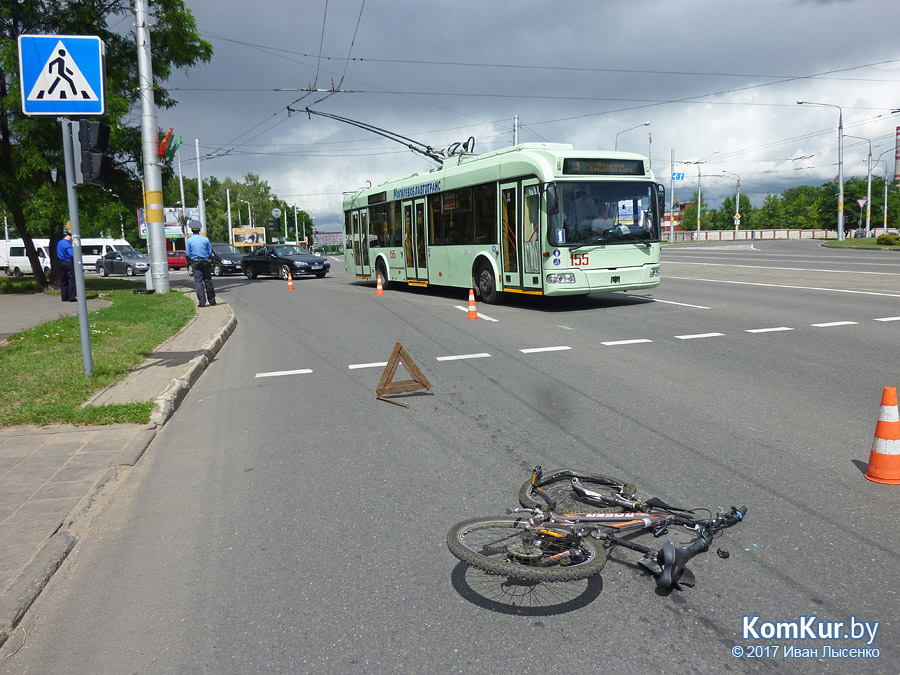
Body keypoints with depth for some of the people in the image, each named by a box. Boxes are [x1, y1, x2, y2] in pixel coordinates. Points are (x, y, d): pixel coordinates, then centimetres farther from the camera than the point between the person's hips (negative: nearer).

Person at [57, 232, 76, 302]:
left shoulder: (60, 243, 12)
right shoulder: (67, 244, -18)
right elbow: (72, 254, -26)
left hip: (62, 262, 9)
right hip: (69, 263, -9)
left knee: (64, 281, 14)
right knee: (72, 280, -4)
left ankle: (64, 297, 18)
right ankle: (71, 298, -5)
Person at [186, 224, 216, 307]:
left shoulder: (189, 240, -3)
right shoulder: (205, 239, 0)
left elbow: (188, 253, -3)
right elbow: (210, 252, 1)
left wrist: (192, 258, 14)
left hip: (195, 263, -1)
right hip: (205, 262, 2)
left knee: (198, 282, -2)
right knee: (208, 281, 10)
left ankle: (202, 302, -8)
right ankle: (212, 300, 15)